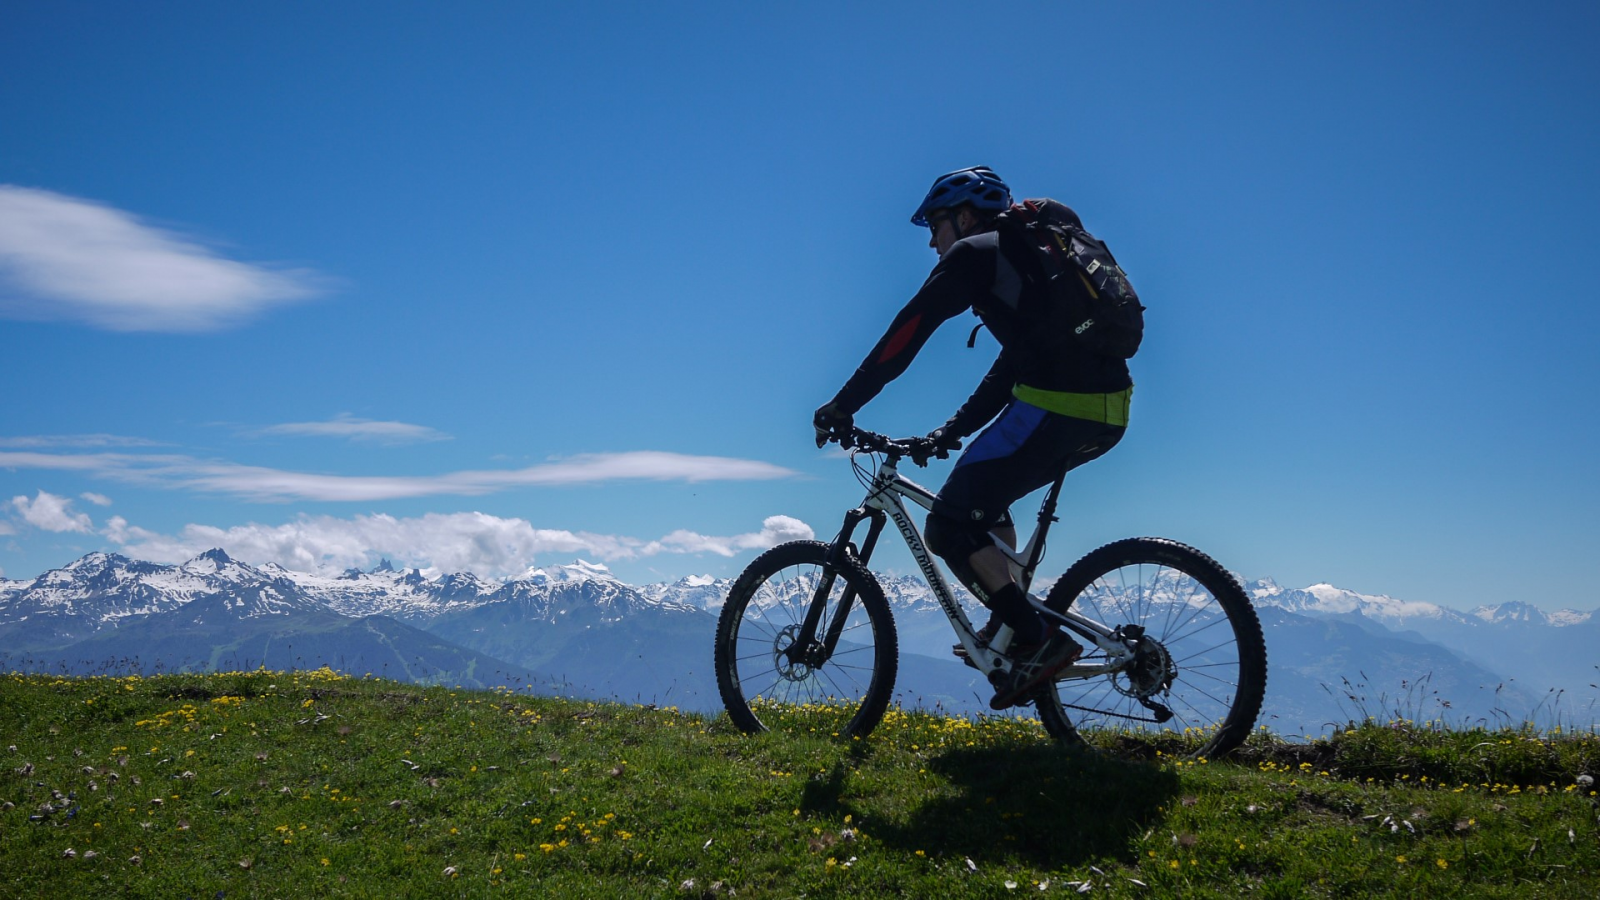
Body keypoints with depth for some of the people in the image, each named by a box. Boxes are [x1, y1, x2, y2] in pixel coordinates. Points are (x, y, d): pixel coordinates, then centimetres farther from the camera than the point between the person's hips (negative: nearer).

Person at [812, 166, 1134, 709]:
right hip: (1110, 412, 10)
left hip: (1054, 409, -10)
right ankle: (1009, 626, 23)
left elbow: (906, 333, -2)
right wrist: (954, 430, 32)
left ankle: (1041, 641, -4)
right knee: (983, 497, 27)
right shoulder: (1024, 256, 29)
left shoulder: (975, 254, 3)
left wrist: (843, 406, 3)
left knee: (949, 526, -1)